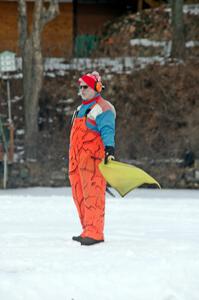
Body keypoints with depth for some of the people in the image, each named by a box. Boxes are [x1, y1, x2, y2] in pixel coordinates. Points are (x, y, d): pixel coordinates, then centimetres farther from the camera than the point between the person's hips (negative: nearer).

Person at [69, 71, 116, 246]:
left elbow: (107, 131, -18)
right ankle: (88, 231, 14)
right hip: (76, 159, 10)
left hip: (92, 159, -10)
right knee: (79, 195, 8)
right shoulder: (81, 108, 25)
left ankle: (94, 233, -17)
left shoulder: (103, 108, -6)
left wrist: (109, 149, -33)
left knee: (92, 195, -14)